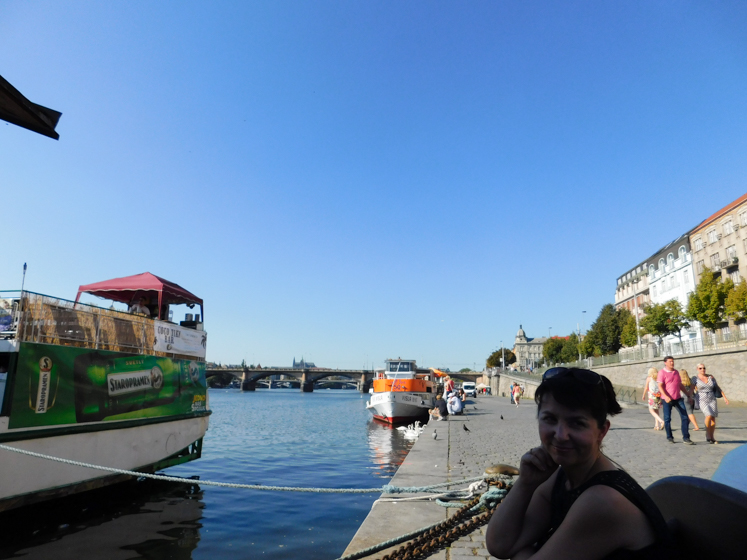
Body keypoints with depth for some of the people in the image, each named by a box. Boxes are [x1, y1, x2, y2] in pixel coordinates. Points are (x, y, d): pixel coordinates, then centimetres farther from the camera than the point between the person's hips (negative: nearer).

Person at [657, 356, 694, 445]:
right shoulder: (662, 372, -6)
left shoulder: (676, 372, 13)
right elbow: (660, 386, -13)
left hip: (678, 398, 6)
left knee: (685, 417, 0)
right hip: (667, 399, -5)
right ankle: (669, 437, 16)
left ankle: (686, 437, 7)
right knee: (667, 419, 3)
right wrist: (666, 396, -25)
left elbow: (680, 385, 23)